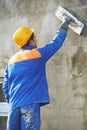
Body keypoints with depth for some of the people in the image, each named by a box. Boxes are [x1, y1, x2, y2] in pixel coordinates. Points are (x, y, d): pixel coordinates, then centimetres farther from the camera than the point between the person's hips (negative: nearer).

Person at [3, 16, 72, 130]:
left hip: (14, 105, 6)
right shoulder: (38, 54, 0)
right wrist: (64, 25, 26)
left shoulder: (11, 60, 15)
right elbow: (56, 42, 12)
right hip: (30, 104, -5)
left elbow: (5, 86, 15)